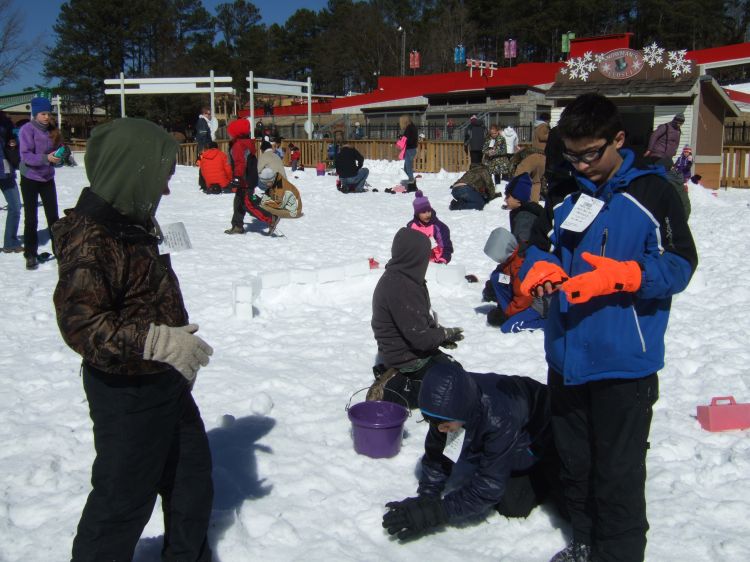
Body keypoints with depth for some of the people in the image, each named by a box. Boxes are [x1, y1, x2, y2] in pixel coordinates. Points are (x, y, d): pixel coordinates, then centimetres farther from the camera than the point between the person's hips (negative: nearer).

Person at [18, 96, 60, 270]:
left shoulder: (49, 129, 4)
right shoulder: (27, 129, -14)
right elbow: (26, 156, -21)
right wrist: (46, 158, -34)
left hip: (47, 178, 5)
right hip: (30, 179, -5)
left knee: (53, 216, 9)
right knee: (31, 219, -1)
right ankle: (30, 255, 6)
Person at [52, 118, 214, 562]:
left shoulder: (132, 225, 6)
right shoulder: (90, 240, -25)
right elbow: (81, 323, -32)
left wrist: (180, 344, 23)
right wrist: (157, 340, -37)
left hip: (164, 380, 10)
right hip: (127, 392, -10)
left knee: (192, 474, 23)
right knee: (125, 494, 5)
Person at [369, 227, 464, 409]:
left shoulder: (399, 278, 3)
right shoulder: (400, 287, -28)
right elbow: (420, 337, -27)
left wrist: (440, 334, 0)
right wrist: (446, 334, -9)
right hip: (408, 359, -10)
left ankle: (395, 377, 11)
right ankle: (392, 391, -9)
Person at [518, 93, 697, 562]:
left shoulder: (651, 191, -7)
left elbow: (680, 264, -10)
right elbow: (536, 245, 13)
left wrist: (621, 275, -26)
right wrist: (539, 268, -10)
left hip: (624, 363, -5)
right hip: (566, 357, 6)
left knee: (618, 474, 3)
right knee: (574, 462, 19)